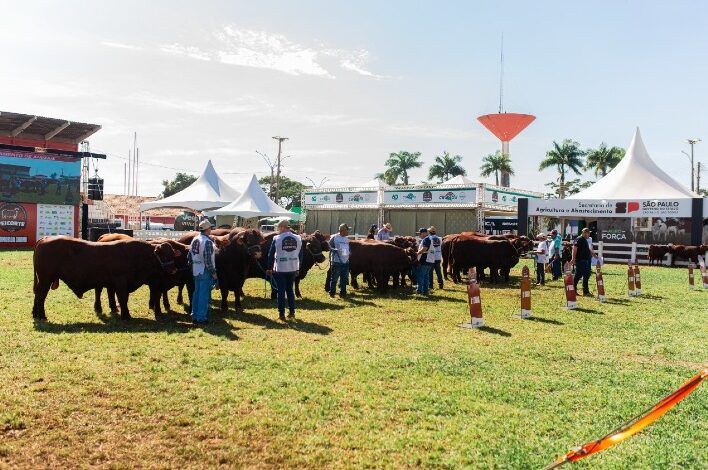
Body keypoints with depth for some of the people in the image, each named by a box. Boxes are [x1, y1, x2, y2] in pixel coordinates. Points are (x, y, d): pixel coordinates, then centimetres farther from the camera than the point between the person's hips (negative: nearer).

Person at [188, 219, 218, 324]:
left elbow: (190, 256, 14)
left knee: (197, 293, 17)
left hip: (196, 271, 8)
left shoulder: (194, 240, 9)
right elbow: (208, 260, -20)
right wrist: (213, 272, -13)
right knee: (204, 295, -1)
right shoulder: (207, 242, -17)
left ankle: (194, 316, 23)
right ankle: (201, 318, 3)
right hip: (205, 272, -8)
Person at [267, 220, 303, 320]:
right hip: (293, 269, 4)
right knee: (290, 290, 17)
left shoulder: (277, 239, -8)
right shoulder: (298, 238, 4)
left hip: (280, 269, -4)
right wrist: (298, 268, 17)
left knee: (281, 291, 4)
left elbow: (271, 255, -5)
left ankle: (281, 314, 5)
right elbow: (300, 255, 10)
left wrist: (269, 268, 4)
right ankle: (292, 312, 17)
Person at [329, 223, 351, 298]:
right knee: (334, 278, 2)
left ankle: (342, 293, 19)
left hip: (346, 262, 6)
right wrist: (335, 250, -18)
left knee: (344, 278, 10)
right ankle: (332, 292, 13)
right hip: (336, 261, -6)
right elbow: (330, 247, -3)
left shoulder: (347, 238, 12)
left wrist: (349, 252, 7)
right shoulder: (334, 237, -6)